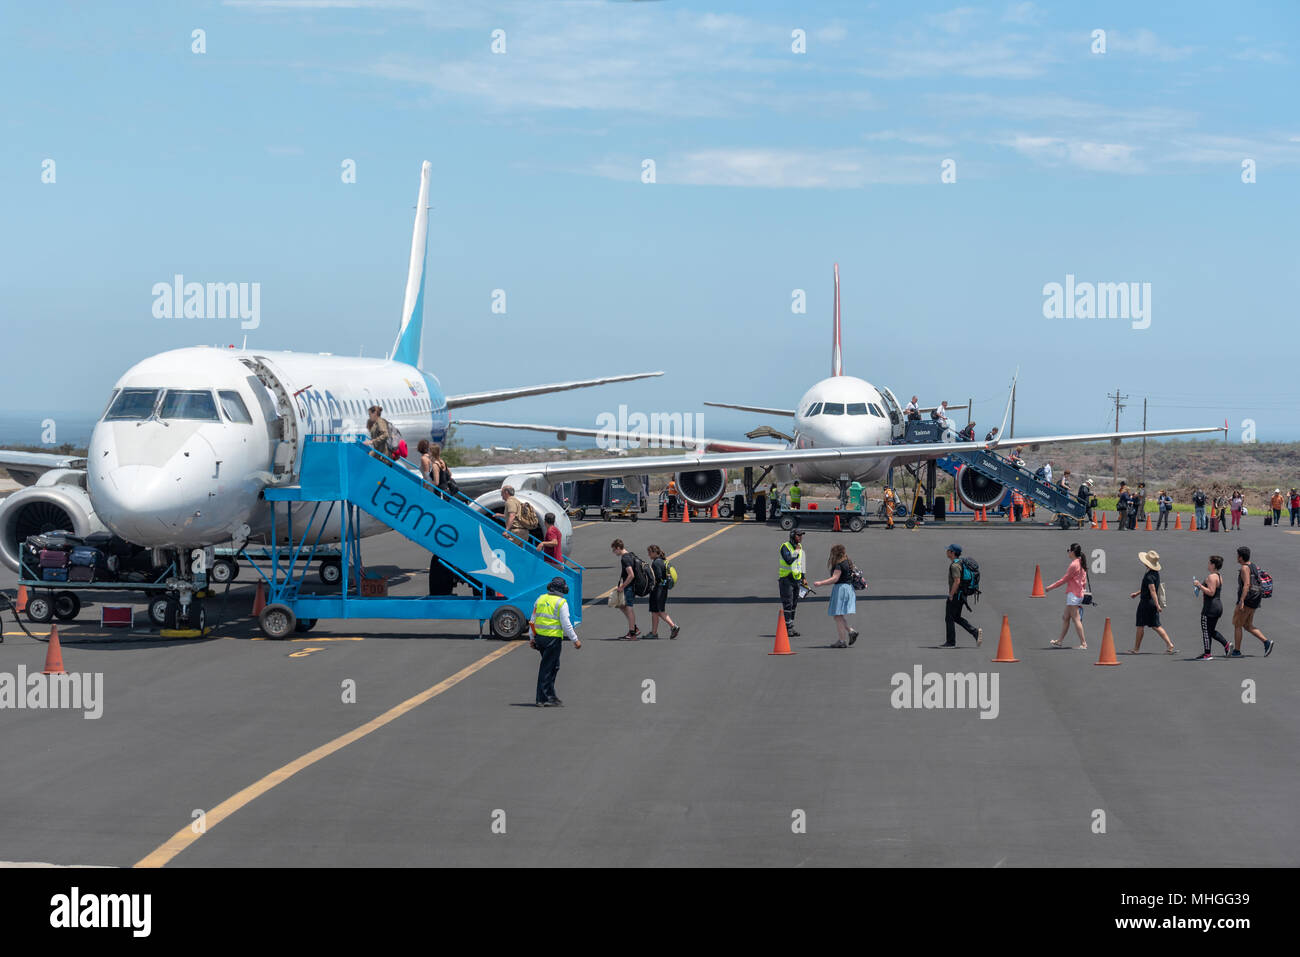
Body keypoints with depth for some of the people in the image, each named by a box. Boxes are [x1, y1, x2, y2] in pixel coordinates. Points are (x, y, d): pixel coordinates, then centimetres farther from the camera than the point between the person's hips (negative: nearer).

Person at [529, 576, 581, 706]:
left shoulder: (540, 599, 10)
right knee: (547, 668, -1)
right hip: (553, 638, -6)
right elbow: (566, 624, -12)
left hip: (539, 637, 6)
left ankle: (550, 696, 19)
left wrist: (532, 638, 22)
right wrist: (575, 640, -5)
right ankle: (544, 699, 2)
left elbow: (533, 620, 15)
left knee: (553, 666, 17)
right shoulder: (561, 603, -9)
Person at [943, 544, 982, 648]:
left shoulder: (955, 565, -19)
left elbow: (957, 581, -28)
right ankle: (975, 632, 6)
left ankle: (951, 642, 5)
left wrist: (951, 595, -20)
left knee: (949, 618, 0)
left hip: (955, 595, -10)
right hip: (961, 595, 10)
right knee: (957, 617, 16)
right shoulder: (961, 562, 13)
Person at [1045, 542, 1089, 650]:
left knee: (1076, 619, -8)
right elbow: (1084, 581, 16)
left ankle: (1083, 643, -10)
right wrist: (1083, 589, 23)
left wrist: (1051, 587, -4)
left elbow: (1064, 579, -13)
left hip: (1073, 594, -10)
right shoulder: (1081, 564, 12)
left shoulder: (1073, 565, -16)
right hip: (1079, 593, 10)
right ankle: (1060, 641, 21)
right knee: (1065, 618, 15)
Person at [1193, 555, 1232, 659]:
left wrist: (1199, 585, -18)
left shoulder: (1212, 577, -16)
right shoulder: (1219, 577, 15)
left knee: (1206, 631, -2)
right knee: (1212, 631, 18)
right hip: (1218, 605, 10)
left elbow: (1211, 592, -23)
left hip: (1210, 607, -10)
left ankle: (1207, 654, 0)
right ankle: (1226, 644, 7)